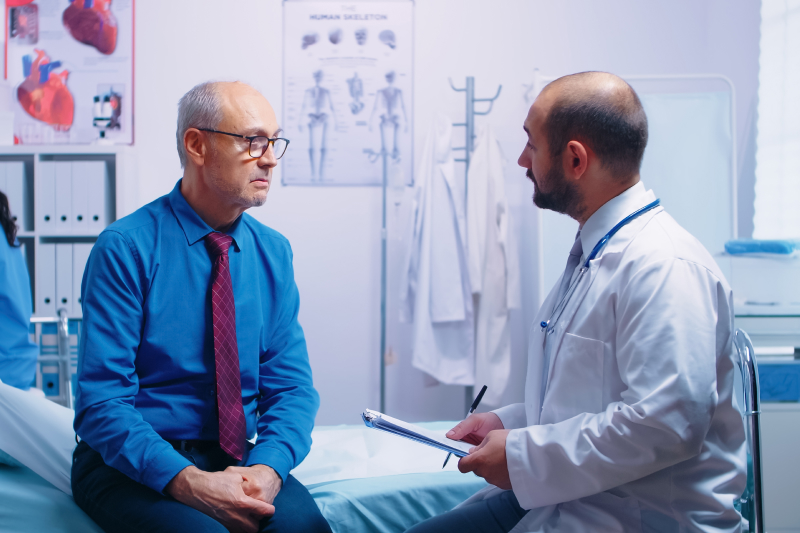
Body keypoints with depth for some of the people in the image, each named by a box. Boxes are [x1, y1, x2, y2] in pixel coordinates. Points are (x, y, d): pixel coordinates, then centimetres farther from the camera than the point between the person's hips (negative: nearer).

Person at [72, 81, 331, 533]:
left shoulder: (274, 252, 6)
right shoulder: (126, 248, -9)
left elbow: (291, 385, 4)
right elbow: (102, 402, -13)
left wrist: (268, 466, -16)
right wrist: (185, 480, -26)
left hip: (237, 458, 4)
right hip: (134, 466, -3)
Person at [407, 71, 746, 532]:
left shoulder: (665, 268, -19)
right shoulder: (594, 255, 13)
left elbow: (664, 423, -28)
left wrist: (523, 456, -20)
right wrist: (508, 422, 9)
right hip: (572, 491, 9)